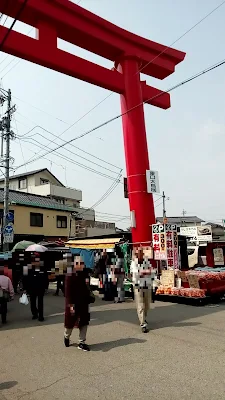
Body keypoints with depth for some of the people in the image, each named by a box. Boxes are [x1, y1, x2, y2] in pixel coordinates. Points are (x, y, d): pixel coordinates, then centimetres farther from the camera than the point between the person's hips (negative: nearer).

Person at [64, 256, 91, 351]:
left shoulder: (85, 274, 1)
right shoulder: (70, 275, -17)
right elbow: (68, 291, -19)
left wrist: (88, 300, 10)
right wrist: (70, 305, -21)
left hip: (84, 303, 5)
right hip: (73, 303, -5)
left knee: (84, 323, 8)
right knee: (70, 322, 13)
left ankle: (82, 343, 22)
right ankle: (66, 337, 42)